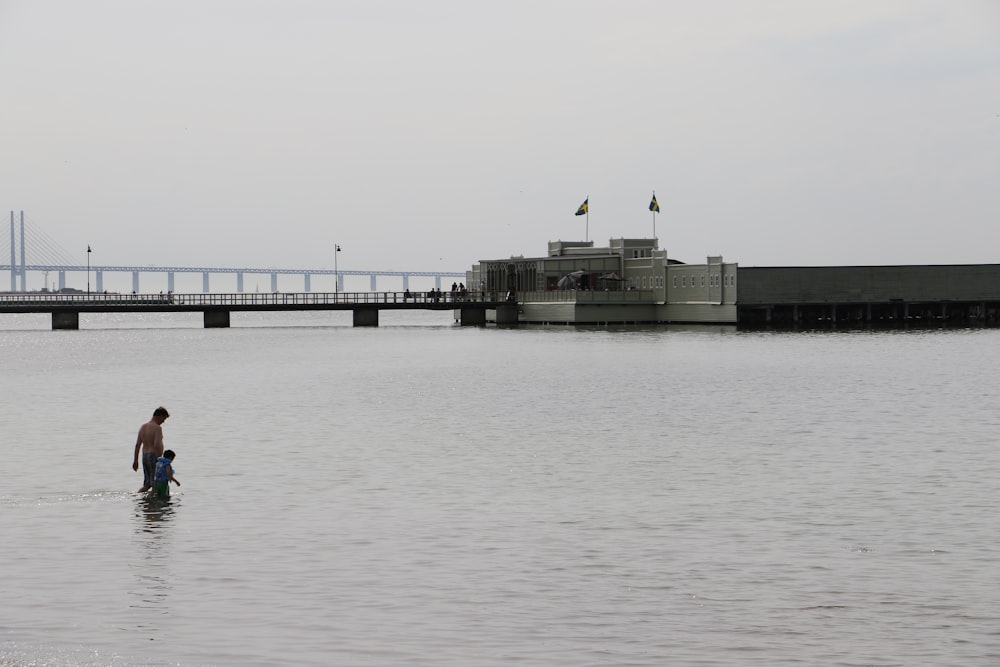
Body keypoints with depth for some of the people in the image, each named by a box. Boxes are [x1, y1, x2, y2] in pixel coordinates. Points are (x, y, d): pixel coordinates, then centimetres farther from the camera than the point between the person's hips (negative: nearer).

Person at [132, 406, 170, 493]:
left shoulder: (143, 427, 11)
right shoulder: (157, 428, -14)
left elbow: (137, 445, 12)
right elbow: (157, 445, -23)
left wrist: (135, 460, 16)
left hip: (145, 456, 8)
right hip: (154, 456, -8)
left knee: (147, 484, 15)